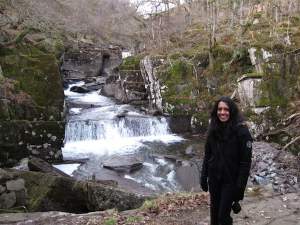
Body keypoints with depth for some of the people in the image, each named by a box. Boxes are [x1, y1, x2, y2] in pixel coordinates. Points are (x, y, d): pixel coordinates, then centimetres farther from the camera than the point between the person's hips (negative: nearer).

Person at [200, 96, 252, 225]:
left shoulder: (241, 130, -15)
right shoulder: (213, 130, 1)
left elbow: (246, 160, -15)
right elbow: (207, 155, 8)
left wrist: (240, 185, -17)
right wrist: (203, 177, 7)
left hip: (230, 180, -5)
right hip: (214, 178, 5)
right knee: (214, 212, 14)